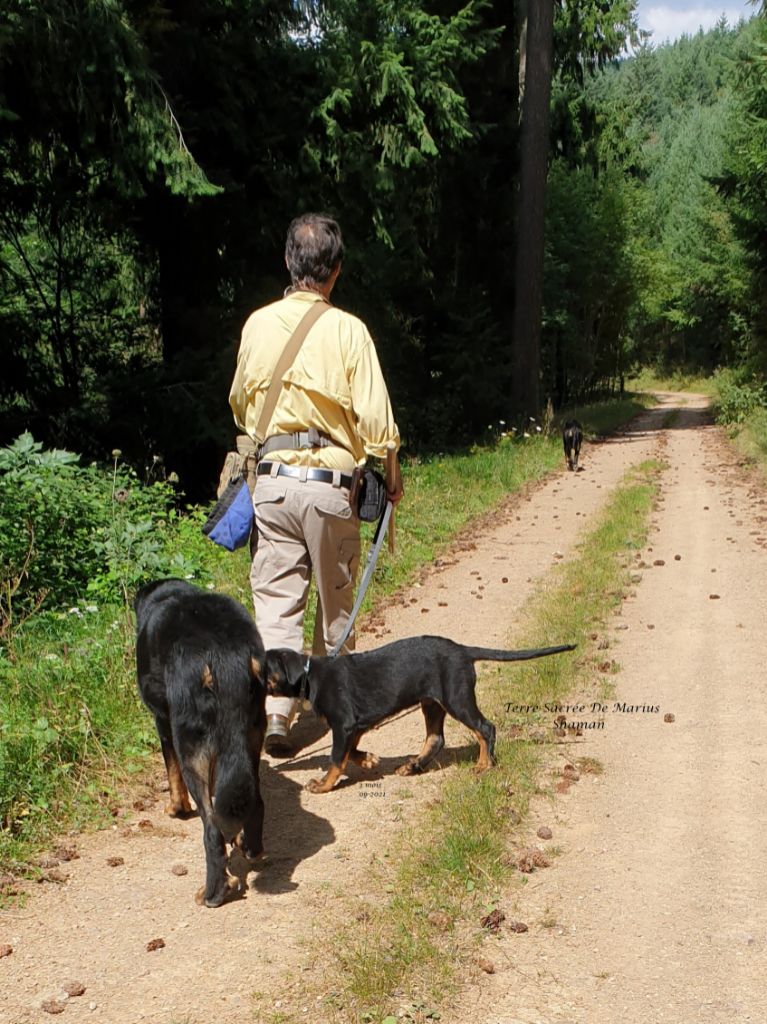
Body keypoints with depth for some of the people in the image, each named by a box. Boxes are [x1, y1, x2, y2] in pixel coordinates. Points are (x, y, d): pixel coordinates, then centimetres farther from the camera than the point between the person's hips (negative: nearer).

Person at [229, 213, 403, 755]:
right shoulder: (347, 329, -10)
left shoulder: (258, 324, 3)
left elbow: (241, 403, 16)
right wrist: (391, 473, 5)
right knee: (336, 602, 15)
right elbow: (373, 415, -10)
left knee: (276, 600, 5)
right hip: (330, 481, -2)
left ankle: (275, 711, -6)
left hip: (272, 480, 2)